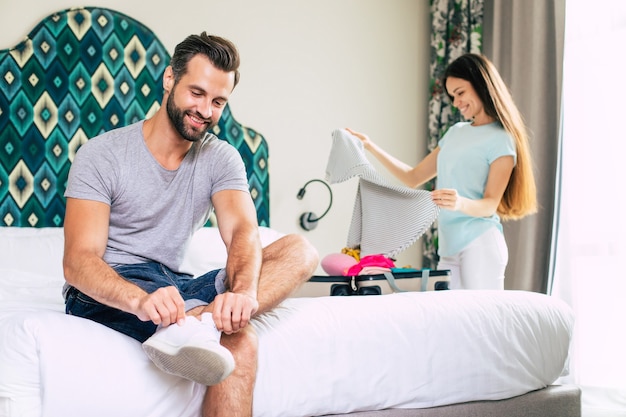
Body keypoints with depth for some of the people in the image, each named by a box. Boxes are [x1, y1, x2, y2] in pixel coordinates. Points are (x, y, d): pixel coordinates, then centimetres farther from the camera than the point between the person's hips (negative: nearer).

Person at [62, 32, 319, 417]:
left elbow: (243, 231, -14)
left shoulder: (221, 159, 5)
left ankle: (193, 323, -40)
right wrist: (141, 299, -41)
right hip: (107, 294, -6)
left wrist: (243, 290, -40)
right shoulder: (101, 155, -8)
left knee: (300, 251, -23)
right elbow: (78, 261, -18)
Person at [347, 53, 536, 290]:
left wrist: (460, 203, -30)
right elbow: (413, 177, 20)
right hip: (448, 246, 7)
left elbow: (490, 205, -9)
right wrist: (370, 147, 15)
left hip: (480, 245, -7)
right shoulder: (456, 132, 19)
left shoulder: (500, 140, -3)